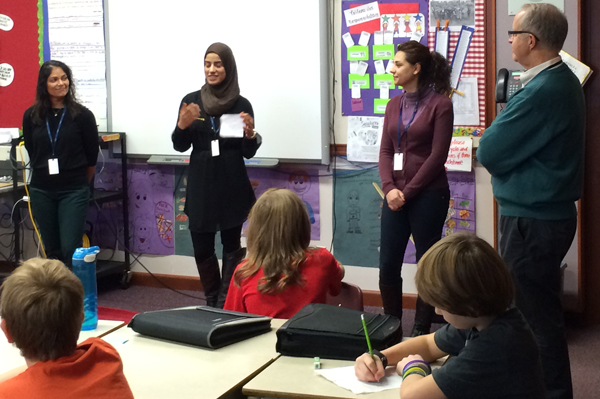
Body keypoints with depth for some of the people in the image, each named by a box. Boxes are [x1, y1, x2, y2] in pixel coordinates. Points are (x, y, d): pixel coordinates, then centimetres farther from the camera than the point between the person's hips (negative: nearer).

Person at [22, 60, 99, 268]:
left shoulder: (82, 115, -6)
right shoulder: (31, 116, 1)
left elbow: (92, 155, 2)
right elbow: (32, 153, 12)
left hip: (74, 191, -3)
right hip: (41, 191, 3)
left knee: (70, 250, -6)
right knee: (51, 251, 11)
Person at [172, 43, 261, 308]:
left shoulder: (241, 104, -2)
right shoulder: (191, 100, 2)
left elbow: (248, 153, 1)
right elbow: (180, 146, 4)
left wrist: (250, 132, -18)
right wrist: (183, 124, -14)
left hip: (232, 185, -2)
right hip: (200, 185, 2)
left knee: (231, 244, 4)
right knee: (202, 247, 6)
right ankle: (212, 303, 22)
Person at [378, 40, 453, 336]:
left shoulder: (439, 104, -5)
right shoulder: (394, 105, 13)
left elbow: (438, 156, -10)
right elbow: (385, 150, 8)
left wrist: (407, 192, -12)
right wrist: (389, 188, -8)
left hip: (428, 196, -5)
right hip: (394, 197, 6)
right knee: (387, 265, 5)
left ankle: (420, 330, 16)